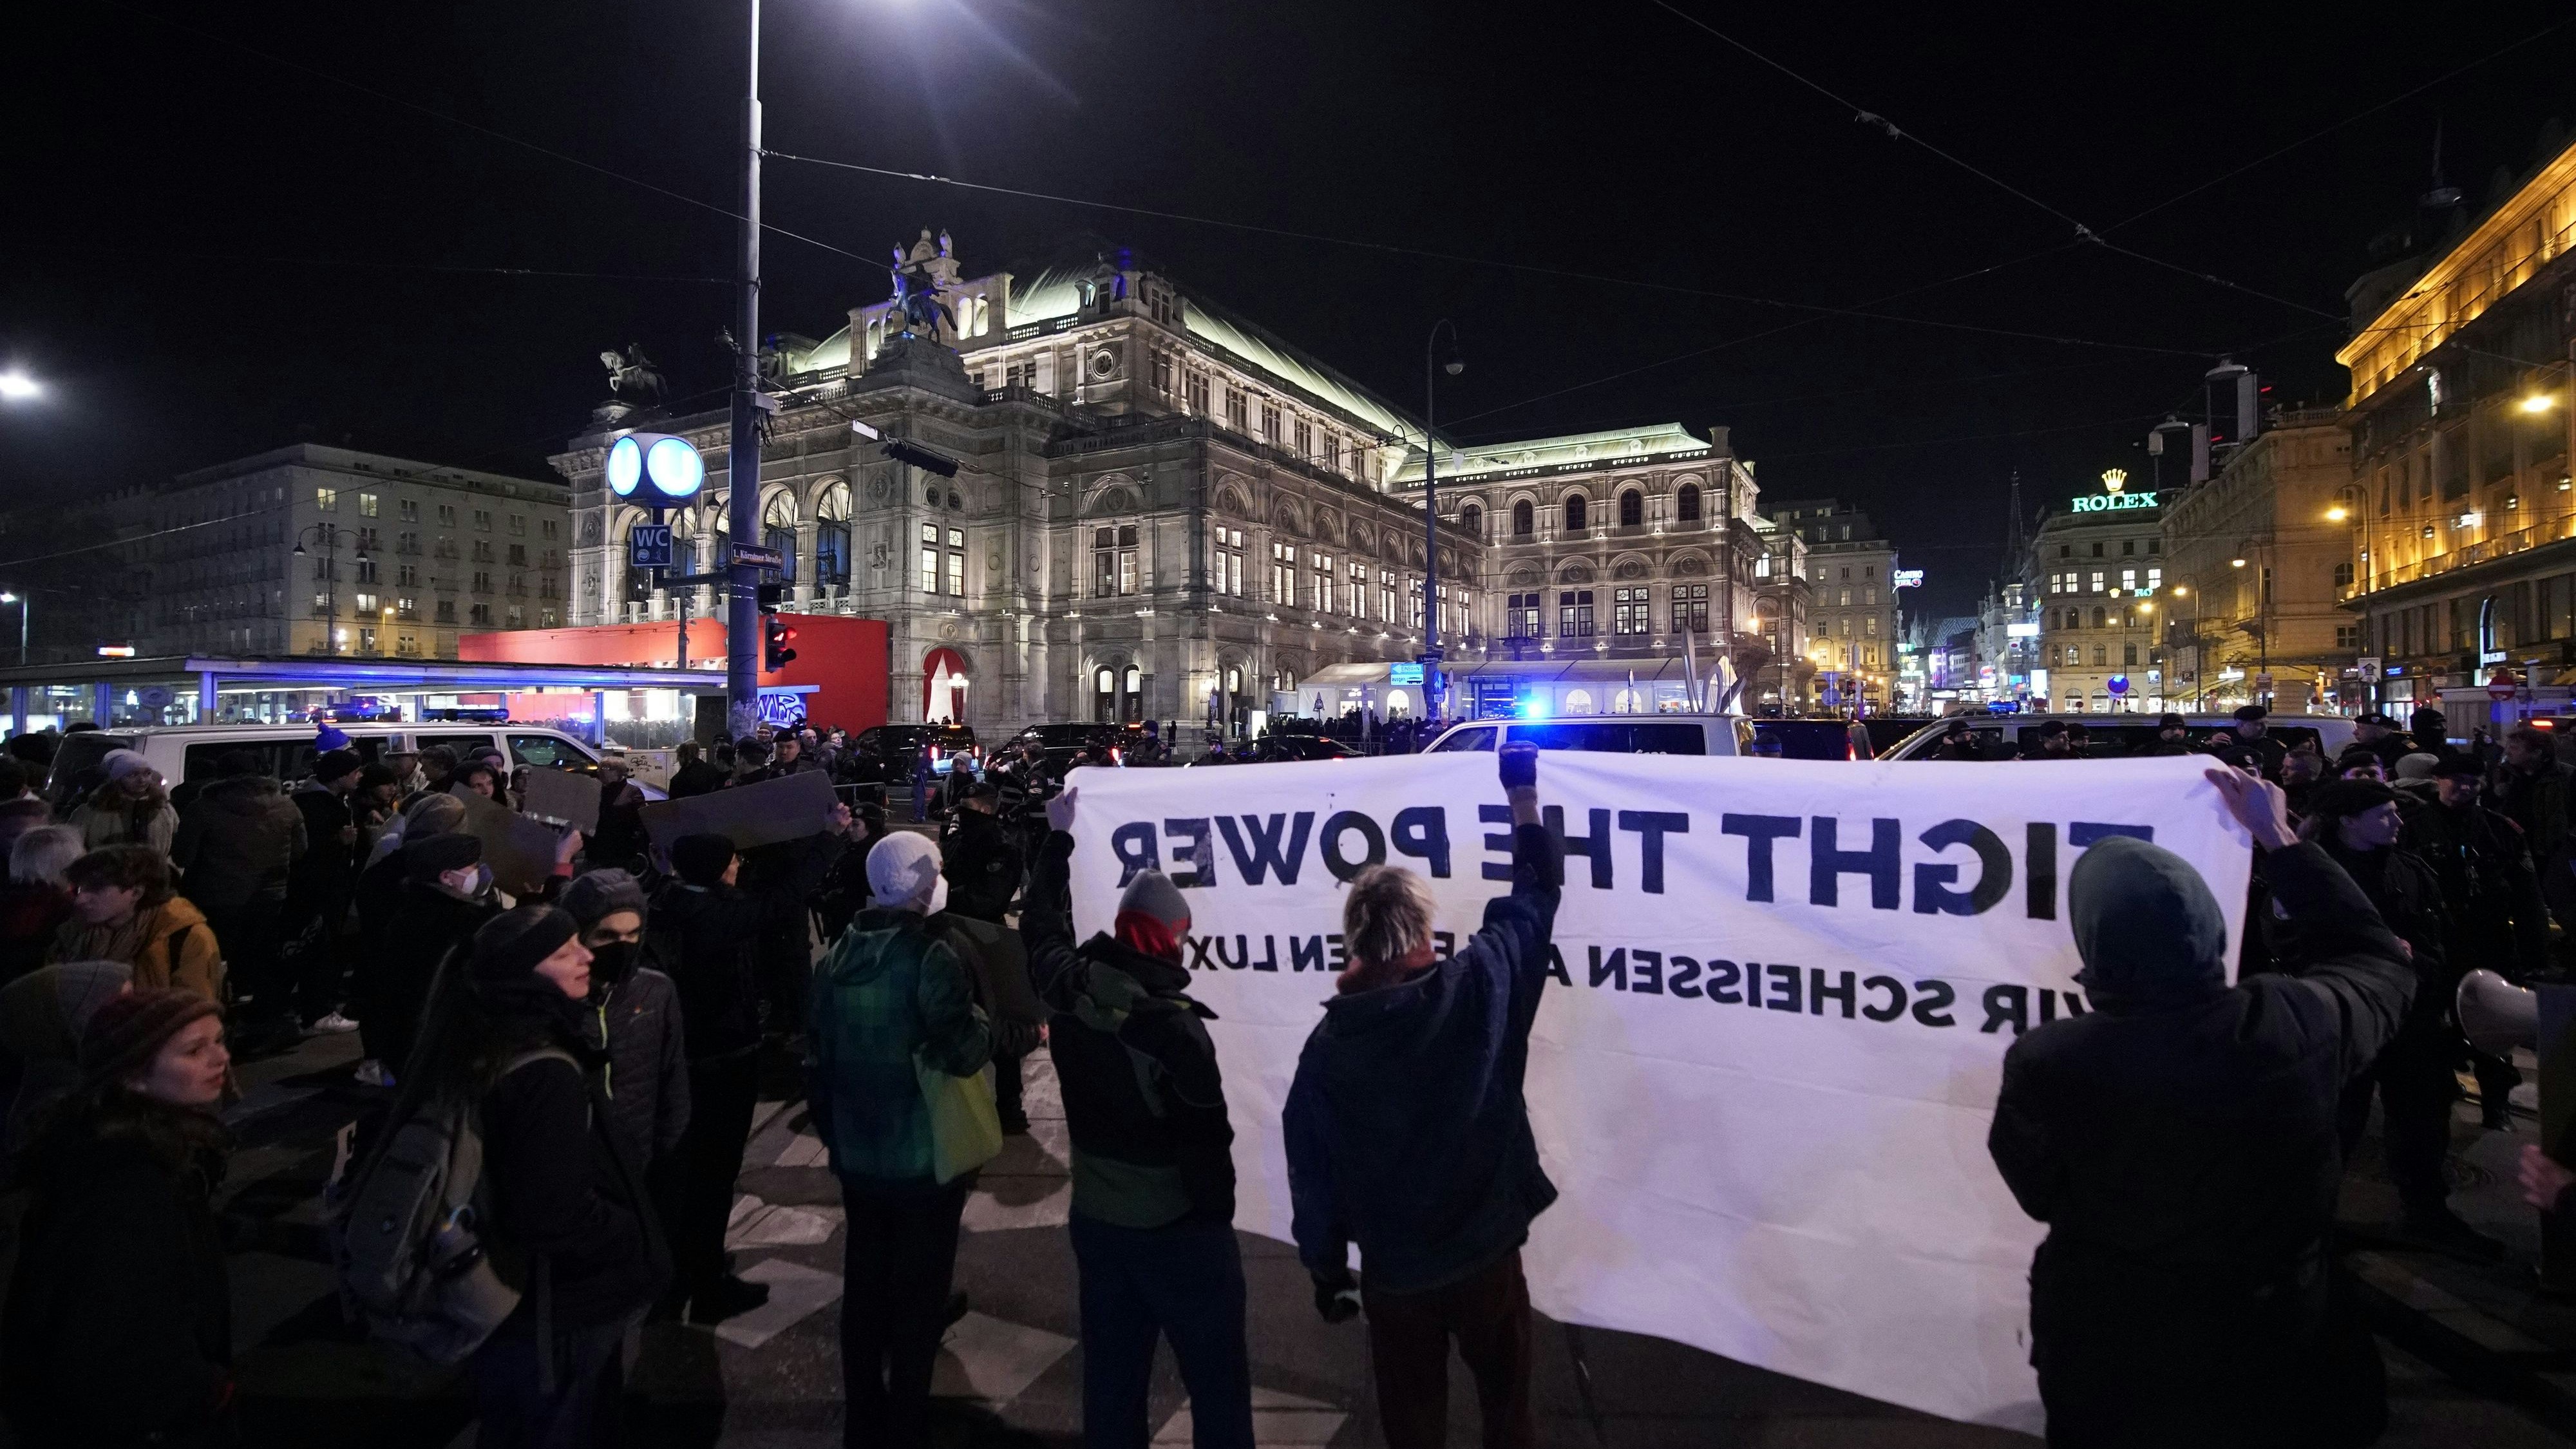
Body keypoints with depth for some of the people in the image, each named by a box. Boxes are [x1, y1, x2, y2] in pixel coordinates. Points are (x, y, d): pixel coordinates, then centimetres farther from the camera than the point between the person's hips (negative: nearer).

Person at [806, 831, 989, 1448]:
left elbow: (816, 1056, 9)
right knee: (919, 1290, 9)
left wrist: (833, 1134, 19)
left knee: (864, 1287, 19)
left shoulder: (838, 955, 3)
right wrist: (991, 1025, -5)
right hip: (925, 1158, -6)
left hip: (857, 1157, 6)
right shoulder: (929, 956, -19)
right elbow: (962, 1053, -26)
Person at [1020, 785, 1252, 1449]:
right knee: (1216, 1377, 10)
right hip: (1179, 1224, -6)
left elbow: (1042, 926, 15)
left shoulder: (1068, 989, -6)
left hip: (1096, 1216, 7)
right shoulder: (1174, 1024, -25)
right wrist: (1217, 1213, -3)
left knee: (1112, 1372, 21)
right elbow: (1207, 1138, -20)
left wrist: (1058, 837, 25)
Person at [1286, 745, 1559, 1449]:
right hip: (1487, 1253, 0)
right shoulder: (1478, 986, -17)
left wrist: (1325, 1270, 10)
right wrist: (1523, 793, 8)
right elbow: (1538, 889, -4)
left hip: (1394, 1271, 1)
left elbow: (1312, 1174, -5)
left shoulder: (1327, 1045, -12)